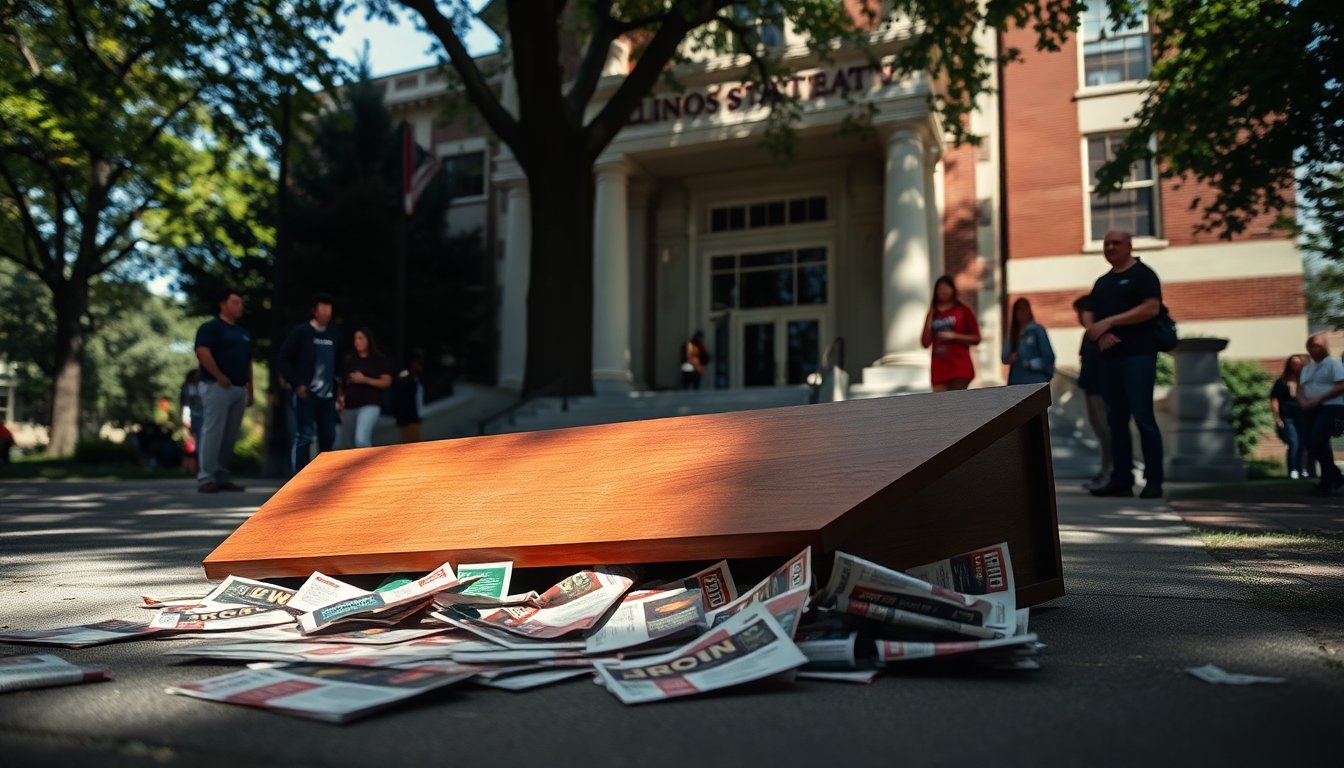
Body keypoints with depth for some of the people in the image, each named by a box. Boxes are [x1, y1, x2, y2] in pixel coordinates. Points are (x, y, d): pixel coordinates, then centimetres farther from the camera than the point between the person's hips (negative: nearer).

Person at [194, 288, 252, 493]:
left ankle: (221, 477, 13)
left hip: (239, 389, 8)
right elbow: (202, 352, -18)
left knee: (230, 436, 7)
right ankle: (205, 478, -6)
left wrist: (250, 389, 17)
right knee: (212, 433, -8)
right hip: (217, 387, -8)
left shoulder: (243, 332, 20)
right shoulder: (211, 327, -4)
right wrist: (220, 377, -17)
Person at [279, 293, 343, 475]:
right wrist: (296, 384, -12)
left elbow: (338, 364, 20)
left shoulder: (332, 335, 13)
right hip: (306, 394, -6)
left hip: (327, 395, 6)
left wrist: (338, 388, 13)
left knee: (328, 437, 8)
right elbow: (284, 360, -5)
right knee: (304, 437, -6)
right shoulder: (300, 332, -3)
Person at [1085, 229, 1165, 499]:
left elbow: (1151, 308, -13)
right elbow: (1089, 316, 15)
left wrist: (1110, 322, -14)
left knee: (1143, 417, -11)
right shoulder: (1102, 282, 20)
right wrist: (1098, 333, -7)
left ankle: (1154, 481, -7)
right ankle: (1121, 479, 9)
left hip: (1138, 355, -7)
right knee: (1116, 419, 6)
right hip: (1109, 357, 7)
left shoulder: (1143, 274, 0)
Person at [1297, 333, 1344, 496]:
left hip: (1331, 408, -8)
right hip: (1312, 410, 8)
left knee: (1317, 442, -21)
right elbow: (1300, 388, 16)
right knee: (1310, 444, 5)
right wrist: (1302, 400, -6)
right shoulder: (1306, 368, 20)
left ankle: (1327, 483, -9)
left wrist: (1319, 399, -18)